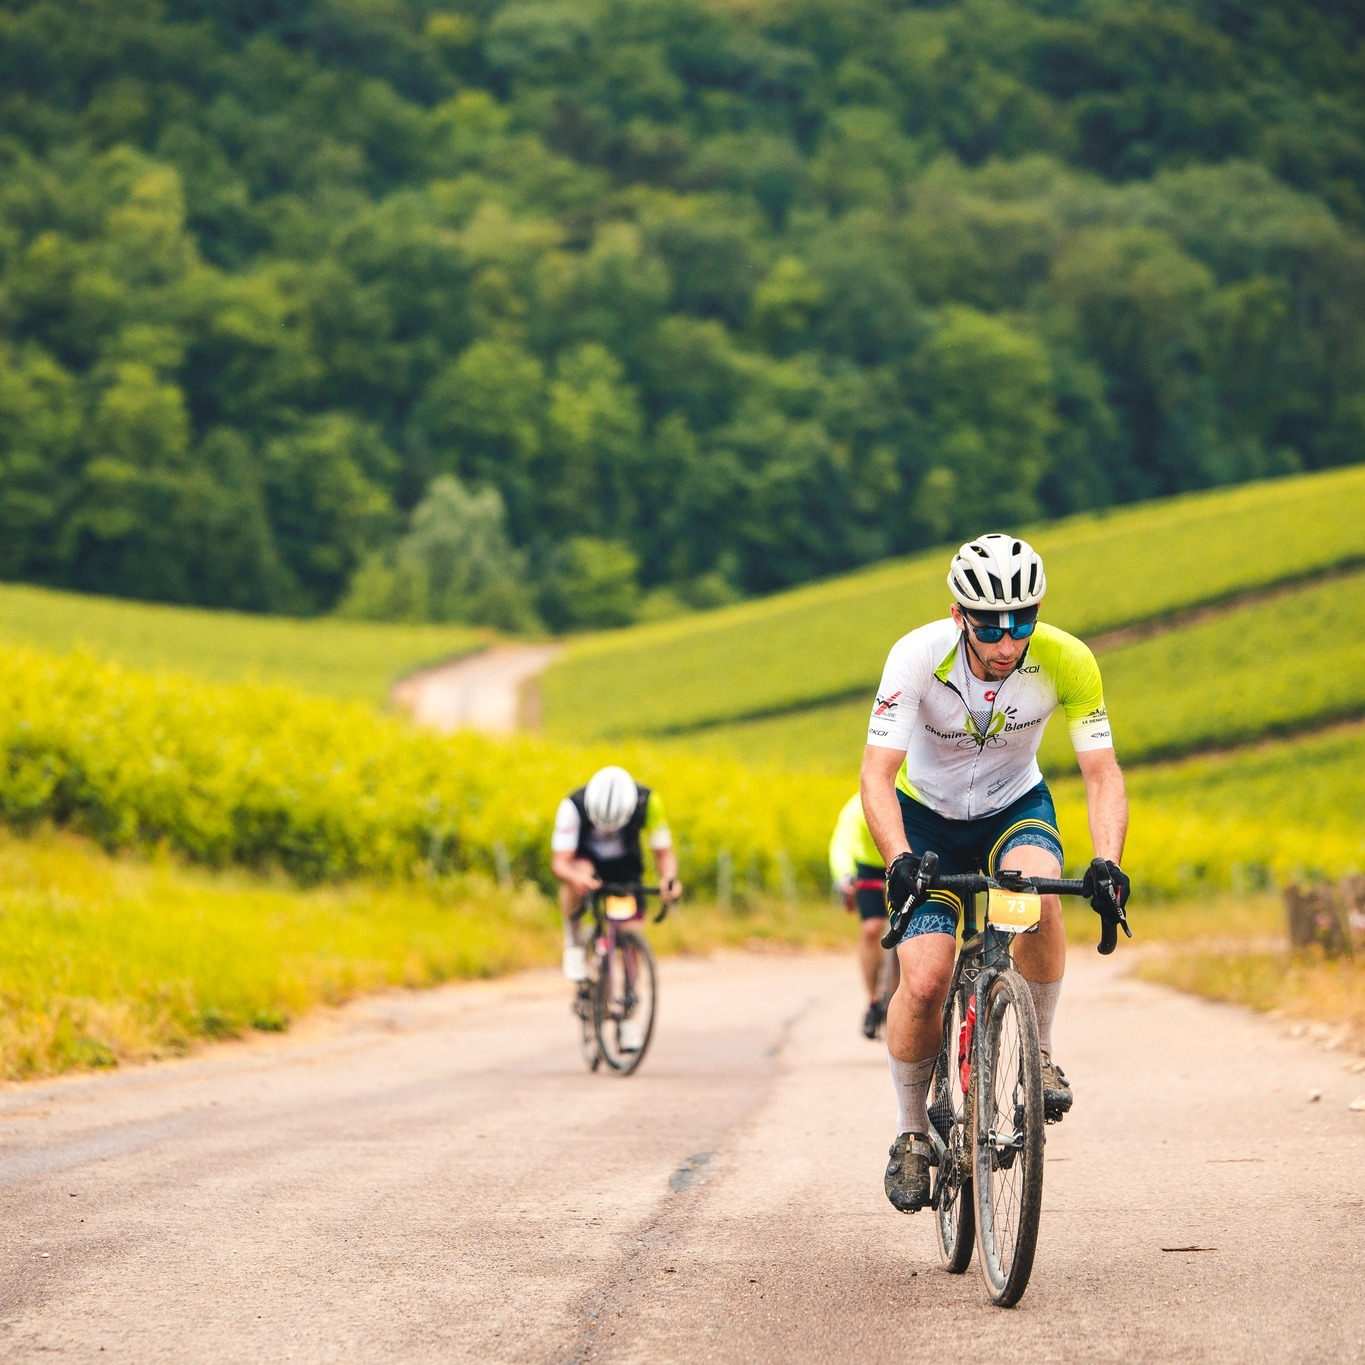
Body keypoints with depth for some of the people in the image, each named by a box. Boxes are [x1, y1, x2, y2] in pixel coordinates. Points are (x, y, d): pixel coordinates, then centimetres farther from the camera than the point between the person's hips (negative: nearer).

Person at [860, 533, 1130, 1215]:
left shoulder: (1067, 662, -24)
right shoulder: (918, 656, -28)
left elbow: (1101, 772, -20)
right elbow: (878, 772, -32)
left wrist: (1108, 863, -37)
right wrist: (900, 860, -49)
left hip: (1015, 807, 1)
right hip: (928, 816, -1)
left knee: (1038, 894, -35)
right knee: (923, 982, -17)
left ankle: (1039, 1051, -11)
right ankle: (912, 1132, 7)